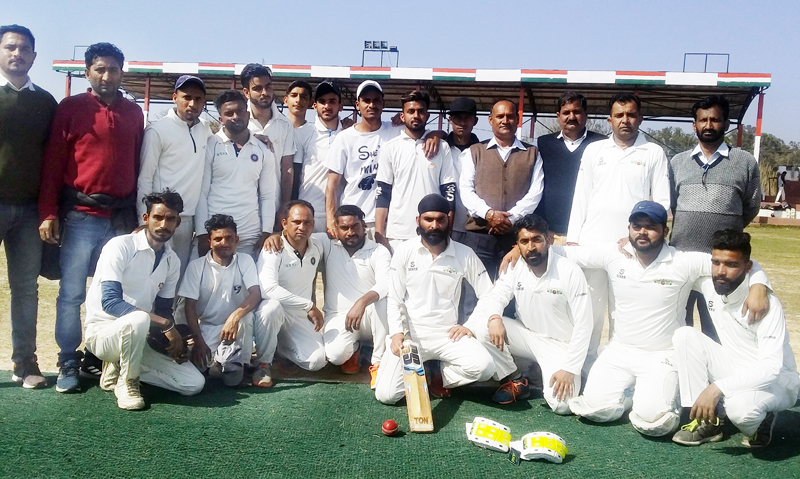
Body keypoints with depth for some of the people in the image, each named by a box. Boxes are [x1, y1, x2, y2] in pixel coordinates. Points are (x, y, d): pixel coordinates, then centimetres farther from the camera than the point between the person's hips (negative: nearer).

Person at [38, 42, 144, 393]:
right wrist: (48, 213, -6)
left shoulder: (134, 113, 11)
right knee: (71, 292, 1)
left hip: (122, 218, 3)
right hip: (80, 216, -3)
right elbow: (52, 162, 0)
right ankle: (68, 364, 12)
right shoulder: (71, 108, 2)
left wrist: (140, 213, 10)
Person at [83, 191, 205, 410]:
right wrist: (166, 324, -27)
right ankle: (127, 383, -13)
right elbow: (110, 302, -25)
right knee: (138, 320, -40)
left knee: (194, 383, -6)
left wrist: (177, 342, -9)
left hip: (136, 336, 6)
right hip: (102, 331, -6)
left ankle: (118, 368, 8)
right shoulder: (121, 247, -15)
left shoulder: (172, 261, 5)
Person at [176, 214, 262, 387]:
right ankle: (211, 356, 12)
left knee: (247, 315, -34)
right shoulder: (196, 266, -4)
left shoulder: (245, 261, -2)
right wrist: (198, 341, -18)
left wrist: (235, 316, -35)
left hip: (235, 326, 0)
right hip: (206, 327, 0)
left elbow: (256, 294, -16)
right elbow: (189, 305, -7)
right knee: (195, 364, -26)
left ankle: (233, 362, -9)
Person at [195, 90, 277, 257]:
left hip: (251, 238, 2)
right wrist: (202, 234, -6)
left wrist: (266, 233, 0)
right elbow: (201, 193, -1)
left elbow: (268, 195, 9)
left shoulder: (263, 151, 8)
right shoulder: (210, 147, 1)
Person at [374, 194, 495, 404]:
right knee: (386, 394, -16)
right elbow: (394, 300, 0)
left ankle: (442, 377, 4)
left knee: (483, 367, -28)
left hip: (448, 335, 0)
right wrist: (396, 333, -13)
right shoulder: (405, 251, -2)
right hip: (410, 334, 0)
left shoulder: (465, 254, -3)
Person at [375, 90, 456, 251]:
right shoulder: (390, 148, 4)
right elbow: (382, 193, 3)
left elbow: (449, 191, 5)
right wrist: (379, 234, -3)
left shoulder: (441, 147, 6)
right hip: (397, 235, 0)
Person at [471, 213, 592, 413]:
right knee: (482, 326, -21)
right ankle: (516, 380, -1)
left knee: (561, 404, -25)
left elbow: (583, 324, -17)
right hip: (527, 335, 4)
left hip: (559, 345, -4)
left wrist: (569, 369, -21)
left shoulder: (570, 272, -18)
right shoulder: (515, 268, -5)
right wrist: (494, 317, -33)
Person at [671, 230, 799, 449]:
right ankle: (708, 421, -8)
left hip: (775, 379, -6)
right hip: (734, 371, 6)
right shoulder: (709, 285, -9)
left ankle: (761, 419, 1)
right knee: (685, 335, -15)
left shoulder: (766, 303, -27)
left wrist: (717, 388, -39)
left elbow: (770, 367, -33)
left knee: (740, 407, -39)